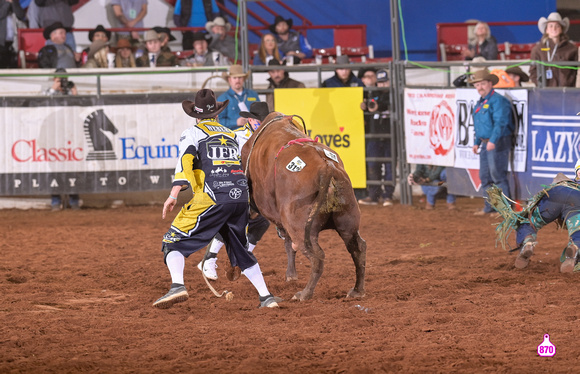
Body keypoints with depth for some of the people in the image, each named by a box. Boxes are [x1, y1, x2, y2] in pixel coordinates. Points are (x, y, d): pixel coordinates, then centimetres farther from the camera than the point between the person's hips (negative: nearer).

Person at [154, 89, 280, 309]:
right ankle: (266, 297, 17)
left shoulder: (192, 133, 7)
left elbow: (185, 160, -8)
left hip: (211, 200, -5)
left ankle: (177, 285, -23)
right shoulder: (232, 135, 25)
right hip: (241, 198, 5)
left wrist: (174, 195, -16)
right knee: (241, 250, 22)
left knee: (174, 240, 0)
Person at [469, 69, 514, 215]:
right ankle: (490, 207, 21)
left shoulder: (498, 101, -14)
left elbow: (500, 123, -24)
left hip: (498, 144, -10)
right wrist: (477, 142, 26)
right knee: (485, 176, 13)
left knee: (498, 175, -7)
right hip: (485, 144, 10)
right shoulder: (480, 103, 16)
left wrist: (493, 141, -33)